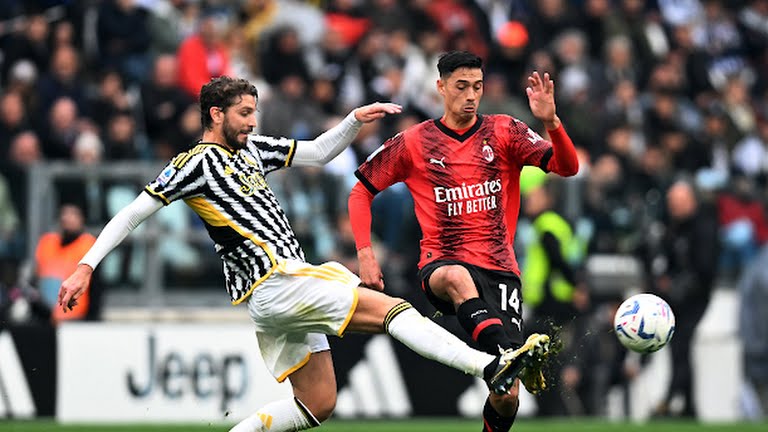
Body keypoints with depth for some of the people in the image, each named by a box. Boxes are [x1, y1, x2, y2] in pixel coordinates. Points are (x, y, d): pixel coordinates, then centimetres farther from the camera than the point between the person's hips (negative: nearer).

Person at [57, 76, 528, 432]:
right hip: (273, 284, -9)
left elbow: (318, 153, 24)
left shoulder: (251, 148, 17)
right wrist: (85, 268, -9)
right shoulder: (197, 163, -5)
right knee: (394, 309, -19)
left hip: (288, 283, 9)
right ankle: (489, 366, -30)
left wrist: (356, 120, 7)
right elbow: (132, 215, -4)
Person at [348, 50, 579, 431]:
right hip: (441, 265, -1)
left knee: (507, 395, -10)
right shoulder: (413, 143, 7)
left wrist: (551, 122, -23)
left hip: (499, 270, 2)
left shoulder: (504, 132, 7)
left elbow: (567, 167, -4)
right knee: (457, 278, -43)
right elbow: (361, 192, 15)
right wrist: (365, 253, 3)